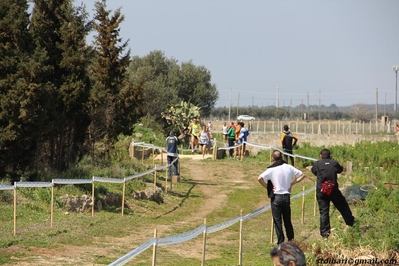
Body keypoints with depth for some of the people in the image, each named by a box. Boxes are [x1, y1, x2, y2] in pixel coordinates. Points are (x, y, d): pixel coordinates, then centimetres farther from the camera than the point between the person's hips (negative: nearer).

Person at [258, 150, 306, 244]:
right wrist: (292, 183, 5)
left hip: (276, 197, -4)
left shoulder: (271, 169, -11)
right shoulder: (289, 167, 0)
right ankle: (291, 240, 19)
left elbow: (260, 178, -22)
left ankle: (281, 242, 2)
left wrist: (267, 187, -8)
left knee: (277, 221, 4)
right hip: (287, 196, 4)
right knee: (287, 220, 16)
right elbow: (302, 175, 7)